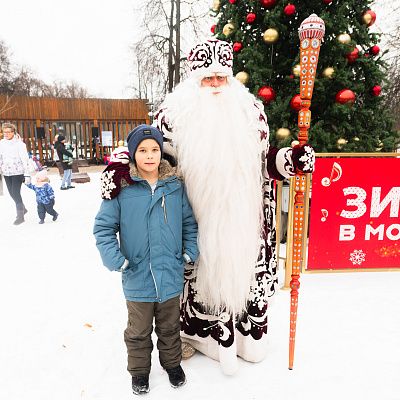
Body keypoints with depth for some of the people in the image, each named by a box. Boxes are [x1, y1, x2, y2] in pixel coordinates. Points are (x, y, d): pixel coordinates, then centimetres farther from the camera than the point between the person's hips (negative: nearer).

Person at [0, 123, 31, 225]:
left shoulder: (19, 144, -11)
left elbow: (25, 160, -12)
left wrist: (27, 175, -15)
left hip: (18, 172, -6)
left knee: (16, 193, -11)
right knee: (12, 193, 13)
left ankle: (20, 216, 0)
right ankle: (23, 209, 36)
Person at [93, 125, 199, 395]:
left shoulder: (175, 187, -3)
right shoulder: (121, 189, -11)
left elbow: (189, 222, 8)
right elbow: (103, 227, -4)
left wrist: (190, 252, 1)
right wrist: (115, 260, -13)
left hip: (171, 275, 2)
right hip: (137, 279, -1)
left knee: (170, 326, 23)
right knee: (139, 330, 19)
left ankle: (172, 363, 48)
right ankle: (139, 370, 45)